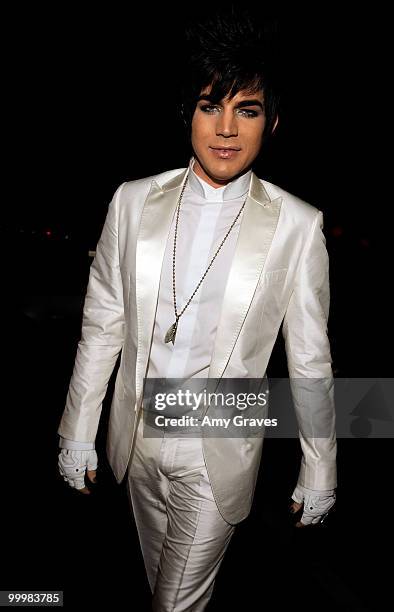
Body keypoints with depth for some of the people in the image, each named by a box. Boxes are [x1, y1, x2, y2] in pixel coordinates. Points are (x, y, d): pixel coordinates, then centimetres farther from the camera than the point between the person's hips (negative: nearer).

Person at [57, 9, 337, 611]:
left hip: (218, 453, -3)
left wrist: (320, 469, 2)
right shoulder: (133, 200, -5)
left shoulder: (297, 225, -13)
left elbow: (310, 359, -6)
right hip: (137, 438, 4)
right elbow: (102, 324, 0)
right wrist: (76, 433, 4)